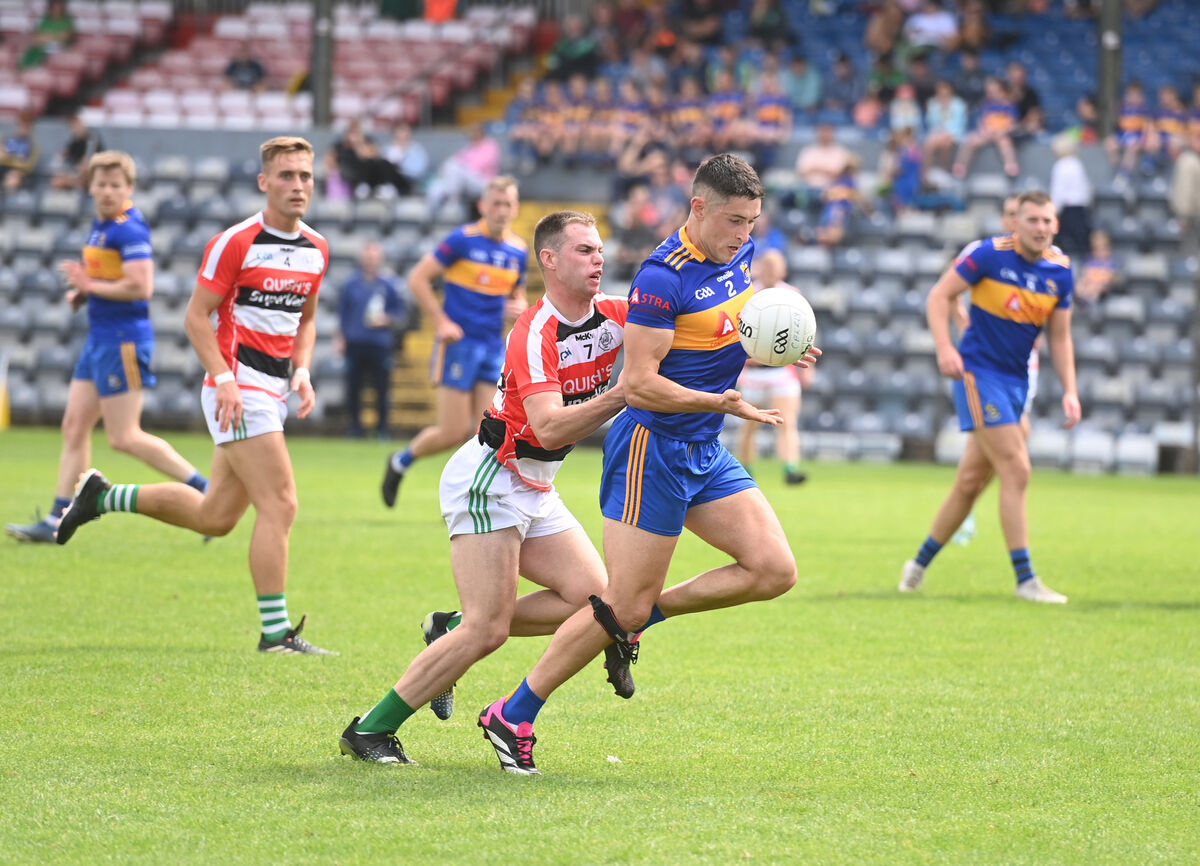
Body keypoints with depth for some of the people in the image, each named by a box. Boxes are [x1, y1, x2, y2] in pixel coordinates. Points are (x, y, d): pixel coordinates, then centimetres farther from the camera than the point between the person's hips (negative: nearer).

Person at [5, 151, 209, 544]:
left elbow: (140, 287, -25)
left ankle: (206, 490, -2)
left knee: (124, 438, -7)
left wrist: (89, 285, -15)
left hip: (123, 339, -10)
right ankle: (57, 519, 10)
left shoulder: (129, 229, -16)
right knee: (74, 426, 8)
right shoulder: (100, 224, 13)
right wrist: (81, 294, 8)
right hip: (99, 338, 10)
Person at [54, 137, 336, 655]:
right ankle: (276, 632, -10)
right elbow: (196, 316, -9)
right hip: (238, 392, -8)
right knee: (279, 505, -14)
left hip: (271, 393, 8)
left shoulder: (316, 249, 10)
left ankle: (103, 496, 30)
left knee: (214, 517, 13)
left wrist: (301, 372, 5)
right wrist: (225, 379, -20)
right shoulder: (236, 242, -12)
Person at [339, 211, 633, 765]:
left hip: (535, 490, 9)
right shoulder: (535, 334, -22)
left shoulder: (613, 317, 1)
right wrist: (622, 394, -41)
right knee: (487, 629, -16)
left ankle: (449, 631, 11)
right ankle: (370, 731, -8)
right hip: (489, 479, -9)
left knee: (592, 596, -3)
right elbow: (550, 427, -33)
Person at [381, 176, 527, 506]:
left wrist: (518, 307, 0)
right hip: (459, 343, -5)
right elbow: (418, 279, -8)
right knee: (454, 432, -7)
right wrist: (441, 321, -12)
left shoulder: (518, 251, 9)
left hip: (494, 348, 5)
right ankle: (400, 462, 19)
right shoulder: (463, 240, -8)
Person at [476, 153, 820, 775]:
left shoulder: (740, 254, 5)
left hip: (705, 453, 8)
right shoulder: (663, 276, -21)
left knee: (775, 571, -4)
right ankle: (511, 717, 7)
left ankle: (642, 614, 11)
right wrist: (725, 402, -26)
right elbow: (640, 383, -23)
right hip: (651, 448, -8)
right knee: (623, 605, -5)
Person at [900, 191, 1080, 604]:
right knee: (1016, 470, -14)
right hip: (978, 371, -6)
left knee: (971, 480, 11)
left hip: (1016, 380, 6)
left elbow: (1060, 338, 11)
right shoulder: (990, 254, -13)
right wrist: (945, 347, -21)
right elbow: (939, 296, -7)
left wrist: (1069, 391, 2)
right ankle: (1026, 580, -12)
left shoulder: (1060, 271, 3)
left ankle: (919, 563, 27)